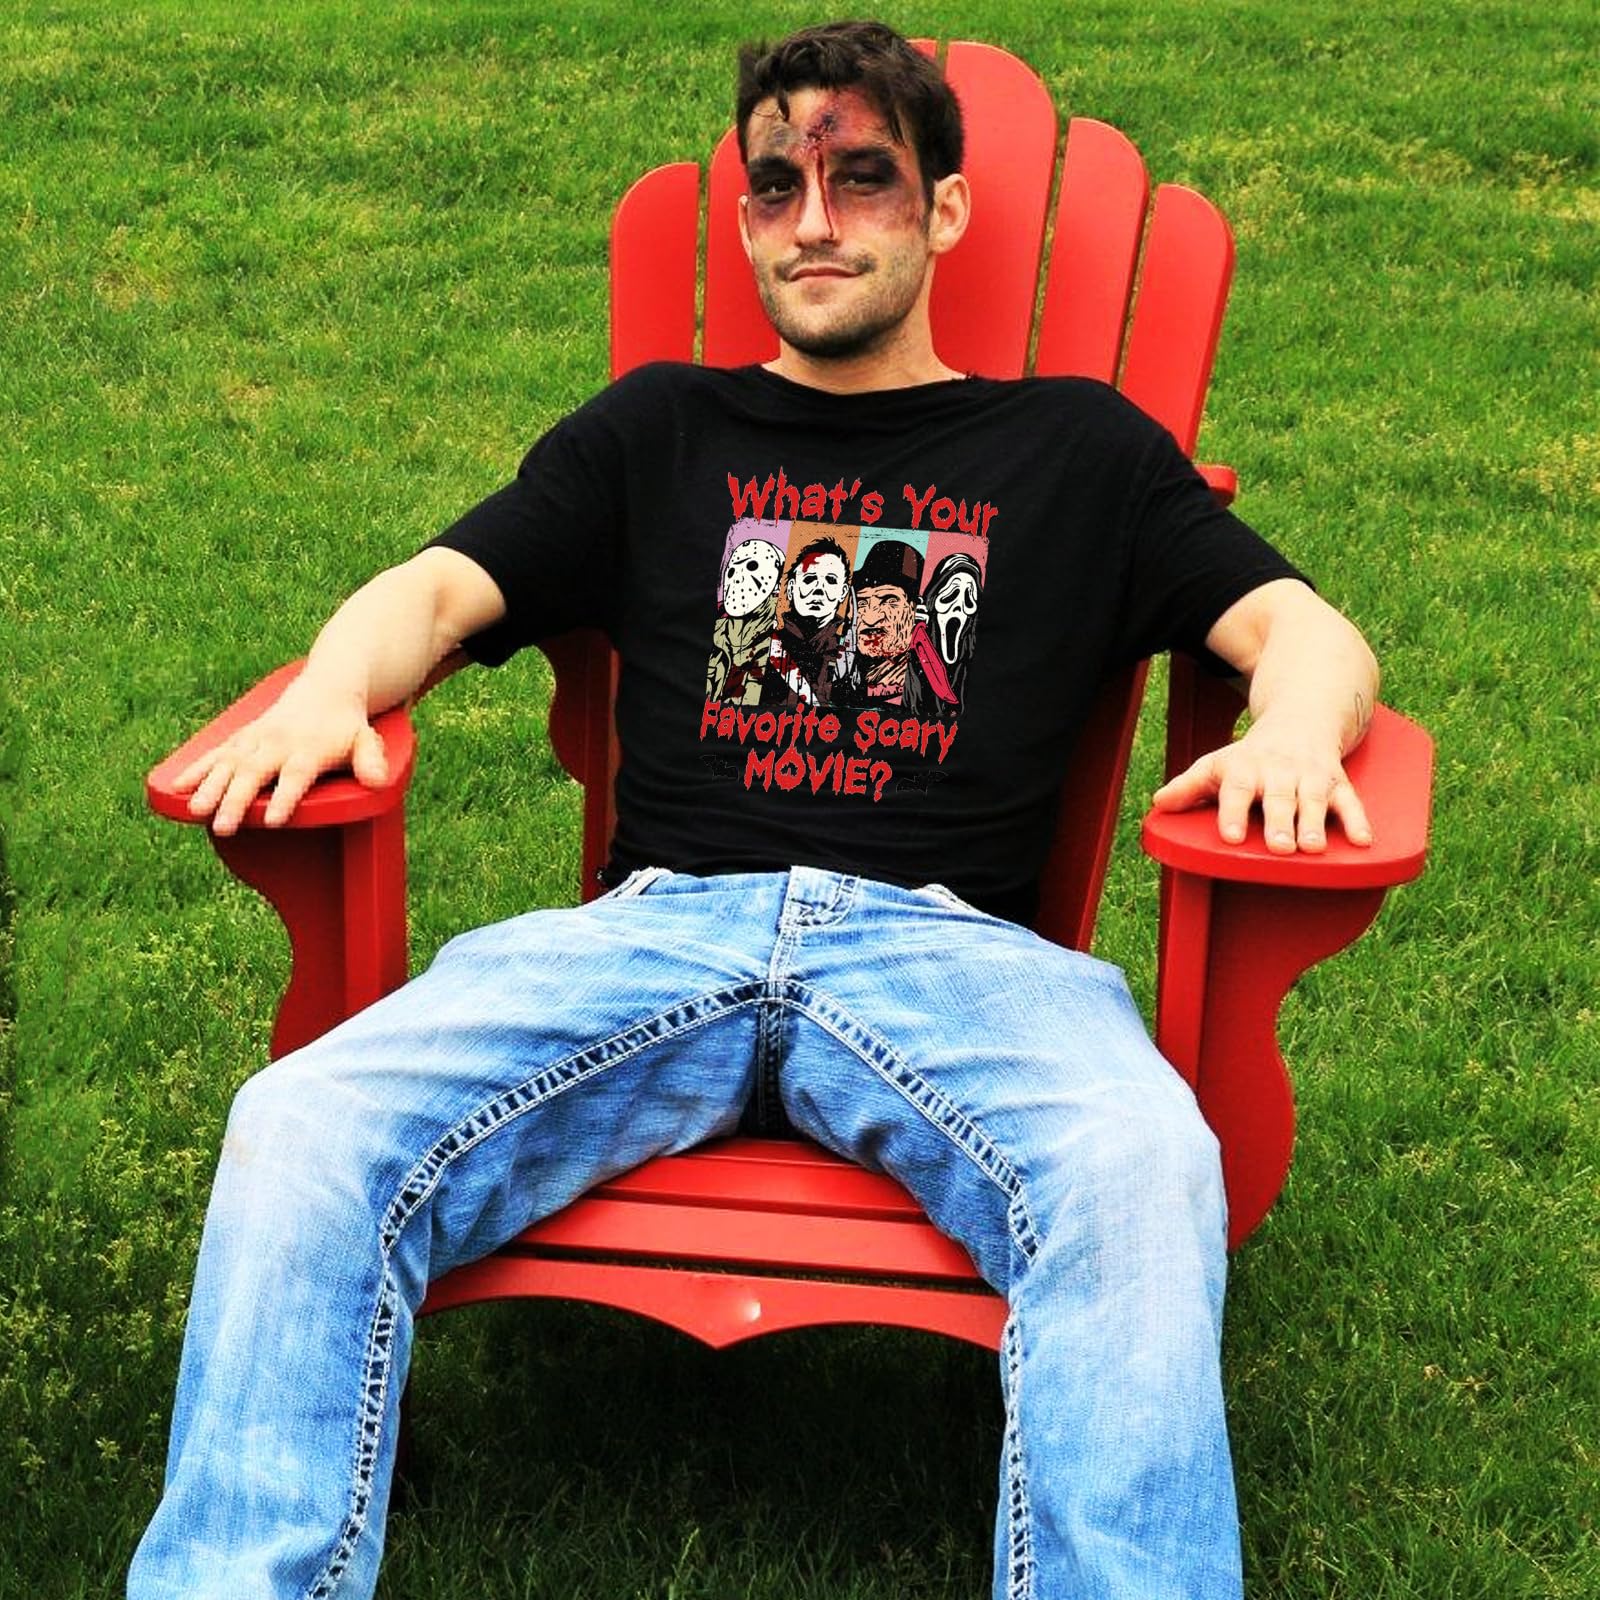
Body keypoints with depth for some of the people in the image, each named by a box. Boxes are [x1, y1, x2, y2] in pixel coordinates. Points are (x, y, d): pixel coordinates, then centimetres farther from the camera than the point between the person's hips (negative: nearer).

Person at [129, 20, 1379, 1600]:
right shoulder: (659, 433, 28)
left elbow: (1309, 630, 16)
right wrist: (329, 692, -7)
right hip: (658, 927, 2)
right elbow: (434, 589, 18)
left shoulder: (1076, 447, 24)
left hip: (943, 943, -1)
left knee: (1137, 1170, -37)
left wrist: (1294, 725, -10)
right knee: (302, 1130, -27)